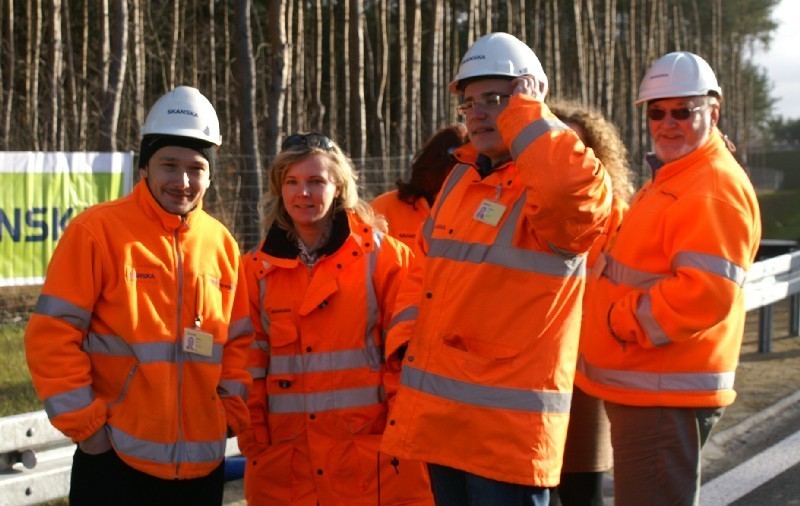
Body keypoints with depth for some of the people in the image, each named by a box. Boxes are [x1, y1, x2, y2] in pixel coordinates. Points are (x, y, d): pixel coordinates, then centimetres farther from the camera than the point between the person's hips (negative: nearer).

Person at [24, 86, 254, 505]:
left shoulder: (221, 243, 8)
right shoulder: (98, 230, -7)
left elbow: (239, 340, 16)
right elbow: (54, 334, -9)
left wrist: (231, 411, 6)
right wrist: (84, 422, -11)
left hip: (202, 464, 5)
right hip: (114, 460, -5)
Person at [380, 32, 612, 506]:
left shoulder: (548, 187, -11)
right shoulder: (462, 178, 15)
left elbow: (577, 188, -37)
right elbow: (425, 267, 22)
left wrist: (525, 113, -21)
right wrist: (405, 340, 8)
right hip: (438, 413, 8)